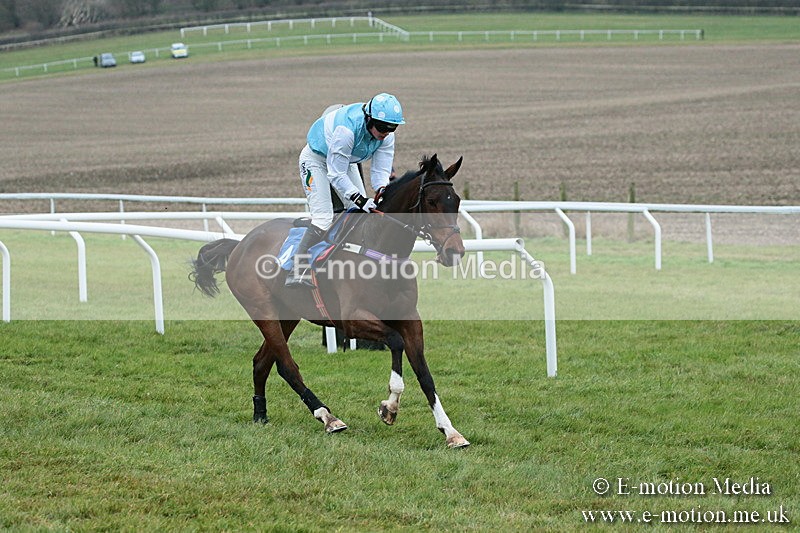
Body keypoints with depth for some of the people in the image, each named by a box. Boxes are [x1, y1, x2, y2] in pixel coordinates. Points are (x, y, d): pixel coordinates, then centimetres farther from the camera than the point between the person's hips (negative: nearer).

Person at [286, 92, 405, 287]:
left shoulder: (386, 134, -19)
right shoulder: (346, 130, -40)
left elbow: (381, 169, -16)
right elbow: (336, 175, -35)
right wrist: (360, 199, -42)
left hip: (346, 161, 8)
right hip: (316, 160, -8)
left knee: (363, 213, 1)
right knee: (323, 217, -21)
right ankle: (295, 274, -23)